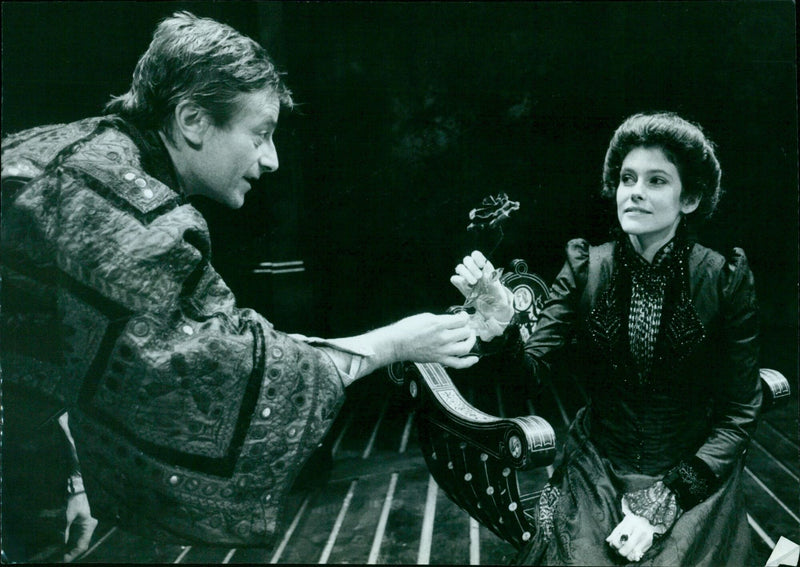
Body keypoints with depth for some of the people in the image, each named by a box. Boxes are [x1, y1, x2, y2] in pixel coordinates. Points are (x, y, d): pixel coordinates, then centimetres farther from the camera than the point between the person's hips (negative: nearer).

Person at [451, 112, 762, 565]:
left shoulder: (726, 278, -10)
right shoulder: (586, 267, -5)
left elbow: (740, 413, -7)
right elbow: (531, 369, -11)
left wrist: (660, 504, -14)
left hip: (694, 479, -1)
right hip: (598, 474, 1)